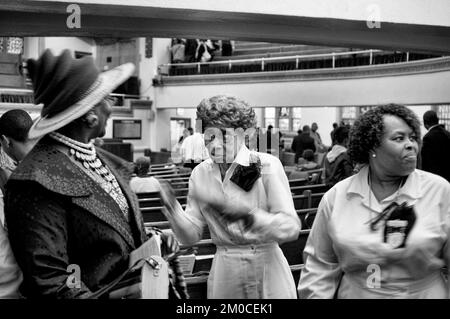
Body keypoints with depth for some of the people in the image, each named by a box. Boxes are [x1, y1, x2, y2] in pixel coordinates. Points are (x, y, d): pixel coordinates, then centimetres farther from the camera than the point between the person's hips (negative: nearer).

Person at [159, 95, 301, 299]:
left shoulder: (267, 165, -12)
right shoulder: (200, 173, -1)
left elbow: (292, 227, -17)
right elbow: (191, 235, -1)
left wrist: (250, 216, -32)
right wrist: (173, 210, -18)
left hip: (266, 269, -2)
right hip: (223, 273, 3)